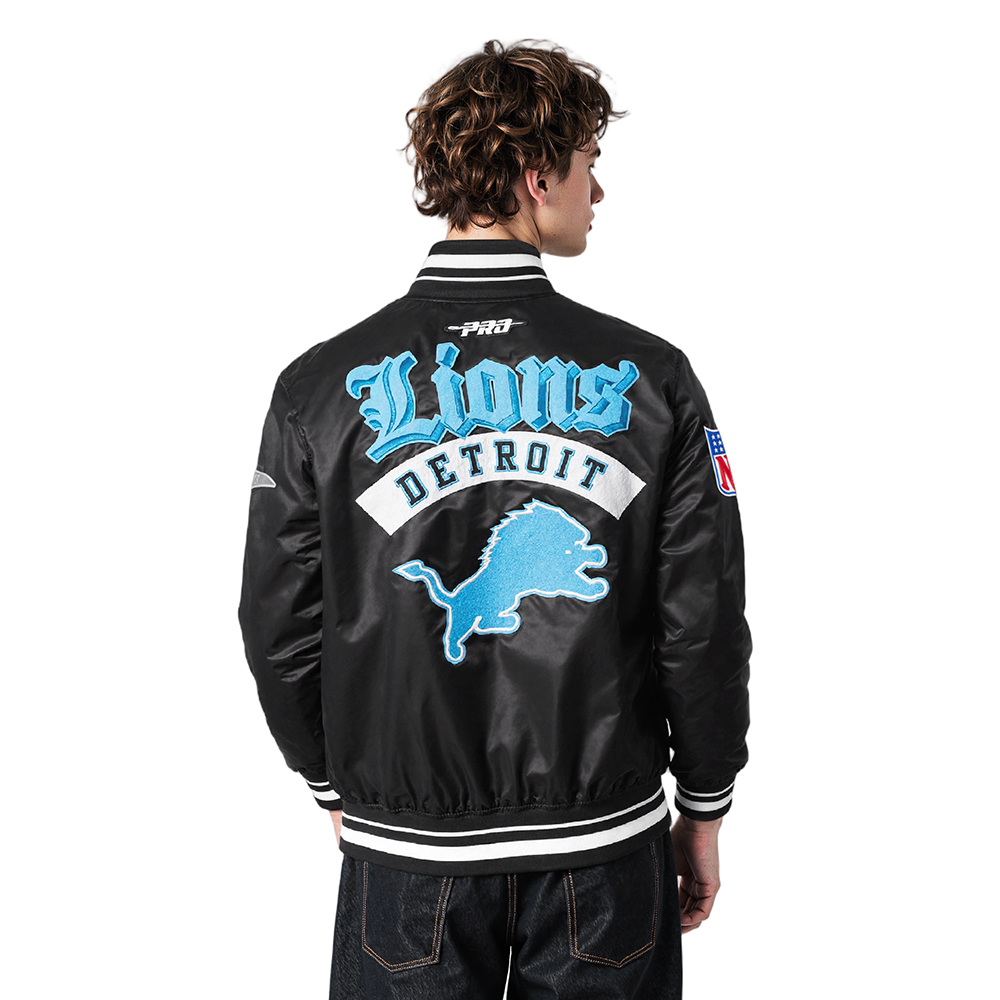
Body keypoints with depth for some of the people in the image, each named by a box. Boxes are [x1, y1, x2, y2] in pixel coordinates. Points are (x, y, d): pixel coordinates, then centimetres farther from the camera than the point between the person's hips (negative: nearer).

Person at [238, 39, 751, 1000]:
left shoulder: (321, 387, -8)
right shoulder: (652, 378, -10)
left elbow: (280, 631, -3)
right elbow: (706, 627, -6)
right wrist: (703, 810, 8)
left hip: (405, 851, 1)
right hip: (607, 850, 0)